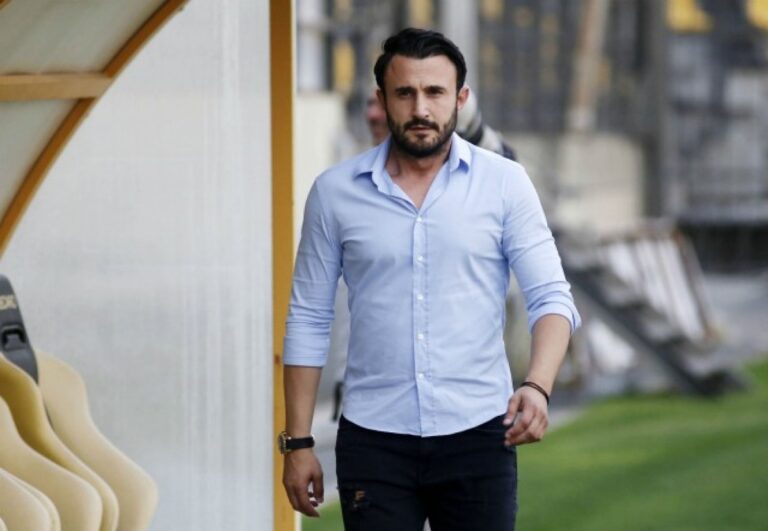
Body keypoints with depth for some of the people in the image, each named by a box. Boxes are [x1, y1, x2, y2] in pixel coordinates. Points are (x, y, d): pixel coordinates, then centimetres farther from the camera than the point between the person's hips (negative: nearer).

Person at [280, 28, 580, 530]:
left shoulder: (505, 183, 0)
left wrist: (537, 386, -22)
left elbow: (552, 298, -3)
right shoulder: (335, 191, 3)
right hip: (373, 440, 1)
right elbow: (309, 321, 7)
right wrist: (297, 441, 3)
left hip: (477, 435, 0)